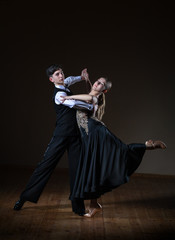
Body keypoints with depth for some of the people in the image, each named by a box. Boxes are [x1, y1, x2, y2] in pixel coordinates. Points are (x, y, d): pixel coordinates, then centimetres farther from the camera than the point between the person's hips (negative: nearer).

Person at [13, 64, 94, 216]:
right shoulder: (59, 94, -12)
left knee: (76, 168, 3)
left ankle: (78, 207, 8)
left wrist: (81, 77, 24)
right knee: (46, 164, -4)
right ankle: (25, 197, 9)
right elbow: (73, 103, -29)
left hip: (75, 135, 7)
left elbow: (69, 80, 41)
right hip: (62, 135, -7)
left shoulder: (65, 86, 16)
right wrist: (91, 107, -13)